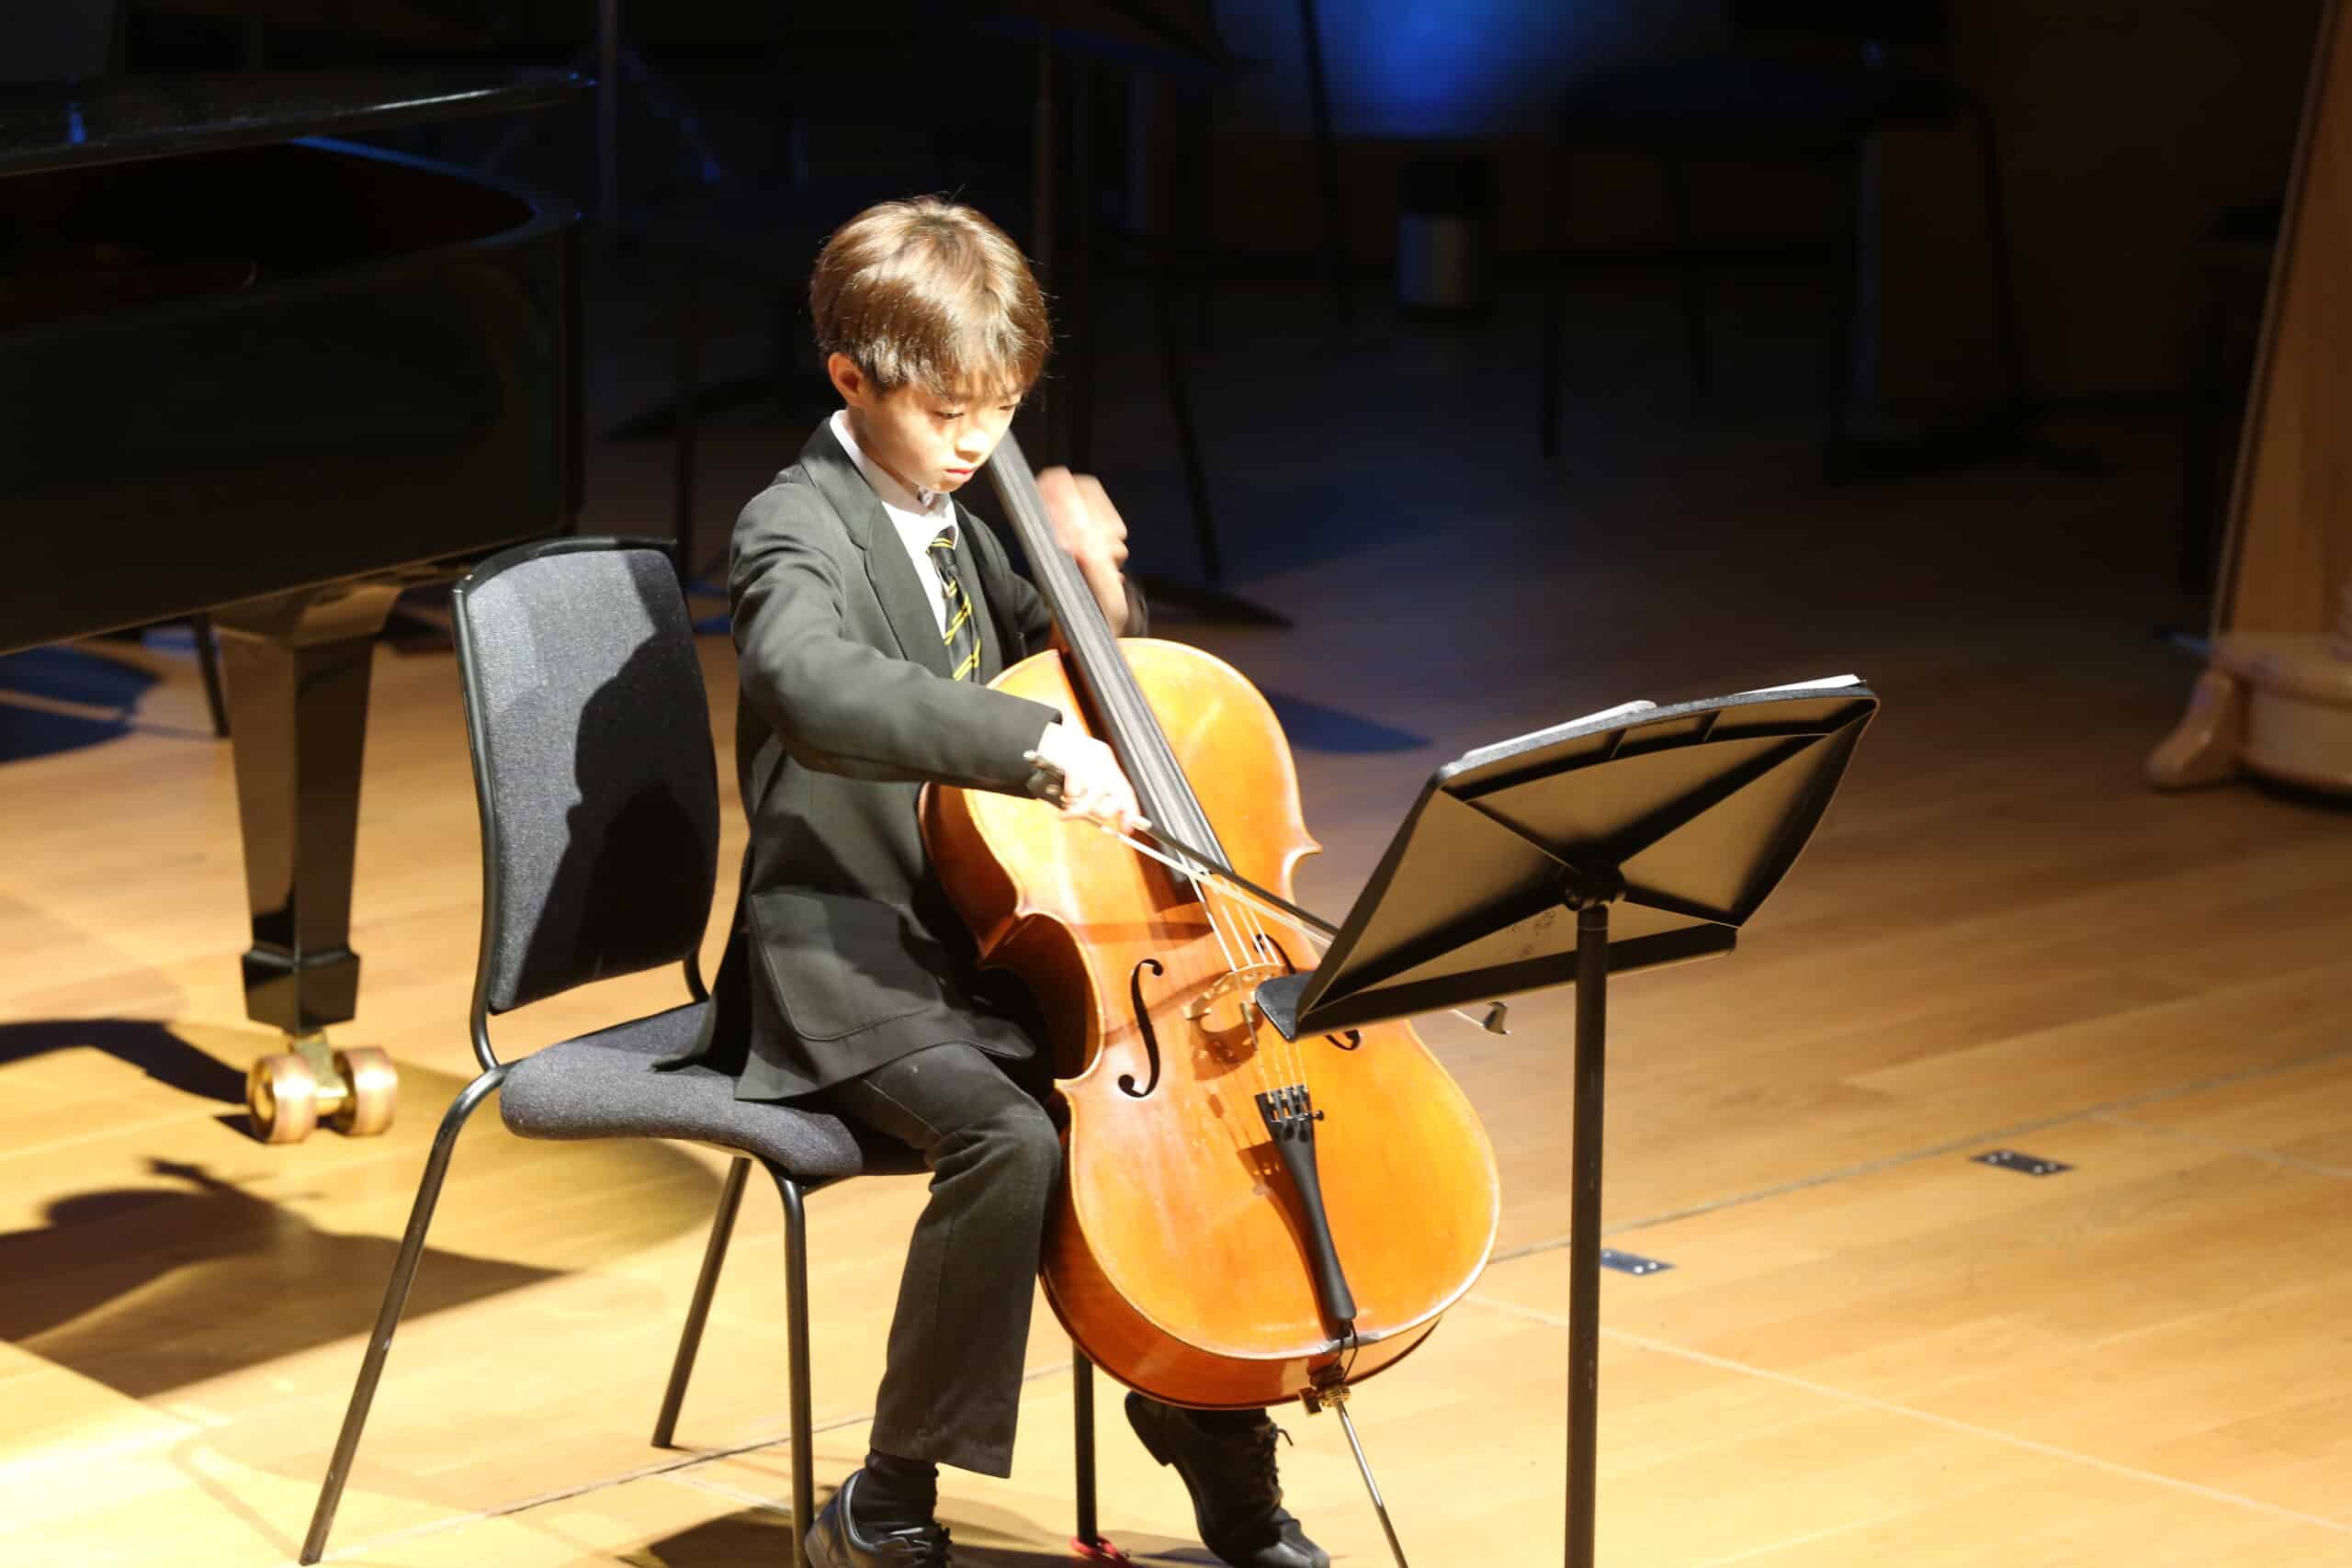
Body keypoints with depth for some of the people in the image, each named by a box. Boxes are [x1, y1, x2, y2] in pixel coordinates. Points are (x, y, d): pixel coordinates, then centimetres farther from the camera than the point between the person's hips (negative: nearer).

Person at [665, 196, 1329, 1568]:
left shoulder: (953, 517, 14)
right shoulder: (797, 531, -12)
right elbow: (813, 685, -37)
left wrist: (1095, 578, 5)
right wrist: (1041, 742, -45)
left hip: (981, 940, 8)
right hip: (851, 970, -8)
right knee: (1011, 1141, -32)